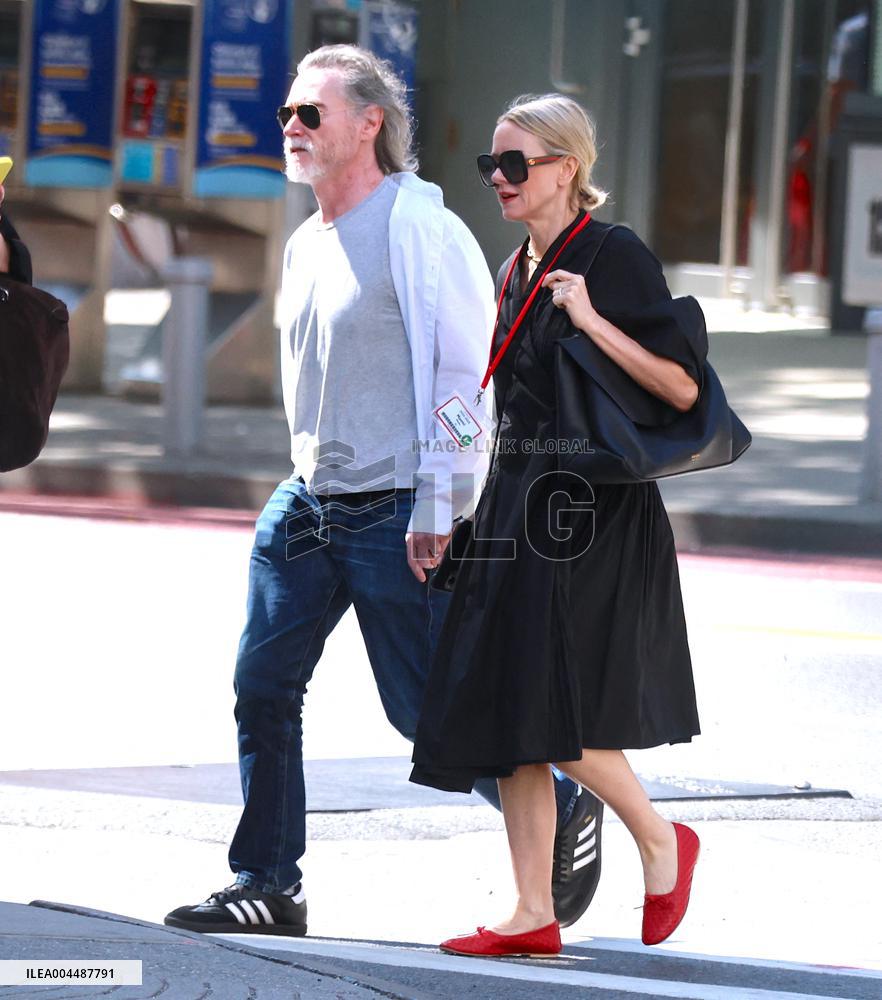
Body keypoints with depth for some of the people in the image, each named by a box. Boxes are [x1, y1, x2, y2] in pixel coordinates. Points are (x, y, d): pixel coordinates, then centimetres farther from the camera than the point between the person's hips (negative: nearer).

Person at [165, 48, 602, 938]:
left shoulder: (420, 230, -12)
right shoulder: (306, 246, 14)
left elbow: (465, 373, -15)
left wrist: (438, 506, -19)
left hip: (396, 517, -8)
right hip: (309, 504, 8)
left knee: (425, 708, -2)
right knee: (262, 688, 0)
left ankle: (563, 815, 19)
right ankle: (267, 887, 6)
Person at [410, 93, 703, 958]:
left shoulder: (616, 257, -9)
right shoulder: (515, 272, 14)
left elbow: (682, 388, -16)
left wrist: (591, 320, -21)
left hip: (592, 515, -8)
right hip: (514, 508, 8)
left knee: (556, 718, -13)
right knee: (505, 722, 3)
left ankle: (660, 841, 11)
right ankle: (534, 916, 7)